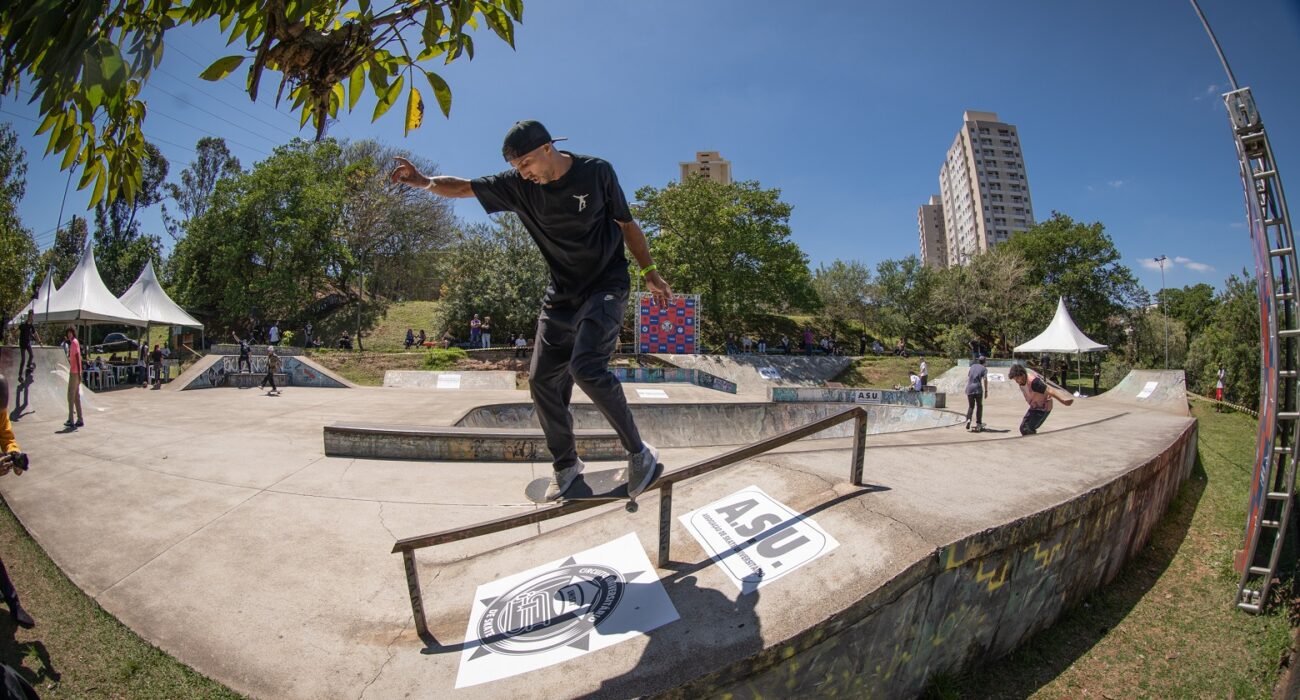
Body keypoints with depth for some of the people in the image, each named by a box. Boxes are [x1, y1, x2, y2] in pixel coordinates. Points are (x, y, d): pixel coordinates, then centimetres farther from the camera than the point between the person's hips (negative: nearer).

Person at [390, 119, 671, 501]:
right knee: (542, 379, 2)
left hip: (606, 286, -5)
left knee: (586, 368, -26)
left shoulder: (597, 172, -9)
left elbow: (627, 225, -1)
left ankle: (639, 453, -10)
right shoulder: (518, 184, -1)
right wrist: (424, 181, -17)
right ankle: (566, 465, 20)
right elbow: (464, 187, 2)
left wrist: (650, 274, -3)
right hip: (561, 293, 5)